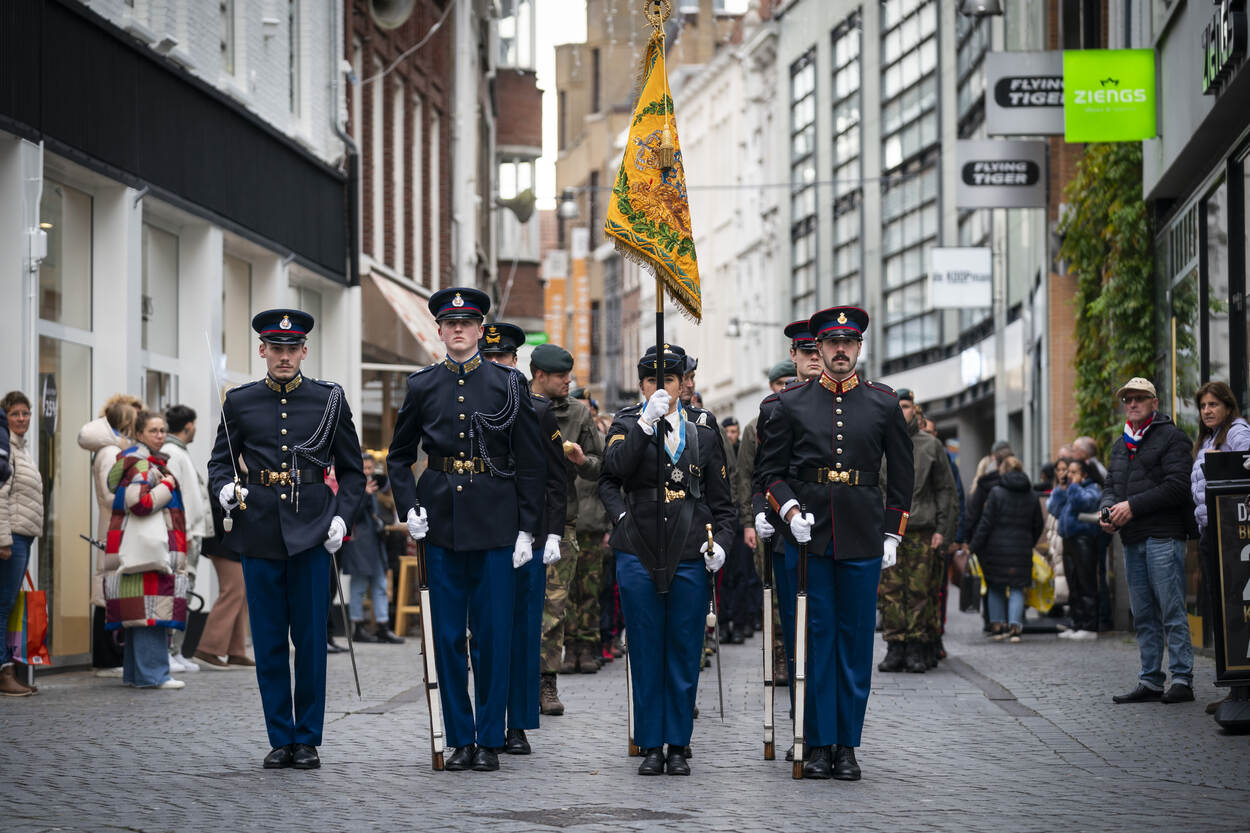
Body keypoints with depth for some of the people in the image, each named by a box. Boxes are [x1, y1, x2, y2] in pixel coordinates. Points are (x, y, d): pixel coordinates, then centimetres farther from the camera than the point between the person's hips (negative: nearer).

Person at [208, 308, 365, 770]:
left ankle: (307, 740, 9)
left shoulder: (329, 399, 4)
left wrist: (341, 516, -5)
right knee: (269, 641, 4)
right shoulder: (239, 402, 6)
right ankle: (280, 740, 12)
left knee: (310, 638, 0)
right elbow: (219, 462, 14)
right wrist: (225, 489, -8)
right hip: (260, 532, 1)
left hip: (311, 531, -1)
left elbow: (352, 471, 9)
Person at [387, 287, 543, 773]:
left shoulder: (509, 384, 1)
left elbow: (531, 463, 2)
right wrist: (408, 508, 2)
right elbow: (399, 457, 16)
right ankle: (461, 739, 12)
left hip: (495, 524, -2)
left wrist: (528, 529, -3)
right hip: (441, 525, 2)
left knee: (494, 633, 0)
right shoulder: (422, 387, 6)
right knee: (448, 635, 4)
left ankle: (489, 741, 8)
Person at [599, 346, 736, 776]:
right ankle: (651, 745, 9)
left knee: (684, 651, 3)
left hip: (690, 555, 1)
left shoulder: (704, 429, 9)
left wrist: (721, 540, -4)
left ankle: (678, 745, 11)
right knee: (645, 651, 2)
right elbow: (614, 470, -15)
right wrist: (647, 422, -20)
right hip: (638, 553, -1)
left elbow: (721, 498, 11)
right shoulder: (627, 424, 5)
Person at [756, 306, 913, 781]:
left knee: (856, 641, 3)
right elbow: (769, 468, 7)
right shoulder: (792, 403, 5)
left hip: (863, 541, 1)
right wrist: (789, 509, -9)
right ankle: (819, 744, 7)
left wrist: (892, 535, 5)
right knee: (814, 639, 1)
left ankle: (847, 745, 10)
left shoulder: (884, 403, 7)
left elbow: (900, 474, 11)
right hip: (808, 536, -1)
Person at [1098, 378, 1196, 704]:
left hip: (1163, 537, -8)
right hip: (1133, 541, 8)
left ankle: (1182, 679, -9)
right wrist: (1107, 510, 0)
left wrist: (1132, 506, -15)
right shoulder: (1121, 445, 21)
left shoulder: (1171, 438, -3)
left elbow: (1176, 487, -13)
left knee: (1172, 612, -9)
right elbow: (1111, 486, 23)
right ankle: (1150, 682, 11)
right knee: (1143, 616, 8)